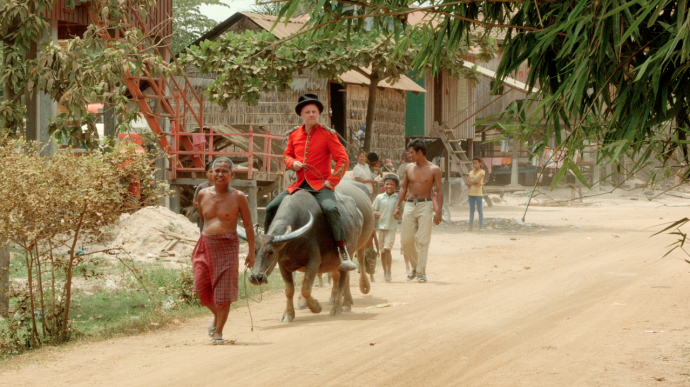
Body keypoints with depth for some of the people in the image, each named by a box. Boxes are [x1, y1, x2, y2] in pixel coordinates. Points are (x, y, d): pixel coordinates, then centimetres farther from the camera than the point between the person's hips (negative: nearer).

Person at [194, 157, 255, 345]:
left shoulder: (238, 197, -3)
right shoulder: (203, 194, 6)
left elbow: (248, 225, 2)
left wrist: (251, 252, 1)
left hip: (228, 246, -3)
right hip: (205, 245, 3)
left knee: (224, 291, -3)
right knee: (202, 287, 0)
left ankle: (218, 331, 8)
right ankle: (217, 316, 29)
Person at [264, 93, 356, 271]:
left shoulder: (328, 134, -4)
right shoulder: (294, 134, 9)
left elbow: (342, 159, -5)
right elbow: (287, 155, 21)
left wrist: (332, 181, -12)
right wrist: (292, 163, -2)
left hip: (321, 185, -5)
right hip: (299, 184, 5)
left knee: (330, 208, -33)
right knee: (272, 207, -4)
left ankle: (343, 252, -31)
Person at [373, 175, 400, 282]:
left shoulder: (398, 198, 1)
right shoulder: (379, 197, 5)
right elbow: (374, 210, 10)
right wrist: (375, 214, -12)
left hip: (391, 227, -3)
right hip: (381, 226, 3)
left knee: (387, 249, -14)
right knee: (382, 251, 7)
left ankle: (389, 272, -5)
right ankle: (385, 272, 17)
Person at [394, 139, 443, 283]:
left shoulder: (434, 170, -2)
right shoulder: (409, 168, 11)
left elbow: (439, 191, -3)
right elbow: (404, 188, 17)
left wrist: (438, 212, -11)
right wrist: (397, 206, 9)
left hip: (425, 206, -4)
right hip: (410, 205, 5)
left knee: (423, 240, -9)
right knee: (406, 240, 3)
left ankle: (421, 272, -5)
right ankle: (415, 266, 23)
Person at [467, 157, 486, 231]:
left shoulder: (482, 172, -5)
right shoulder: (471, 172, 11)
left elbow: (477, 181, -18)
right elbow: (467, 183, 0)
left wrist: (471, 182, -5)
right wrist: (475, 183, -14)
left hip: (478, 194, -5)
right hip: (471, 193, 5)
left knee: (479, 210, -1)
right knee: (471, 210, 8)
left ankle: (481, 227, 2)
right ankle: (471, 226, 11)